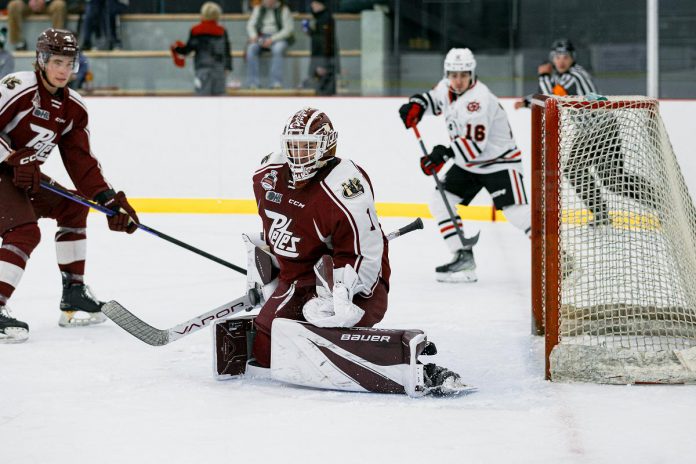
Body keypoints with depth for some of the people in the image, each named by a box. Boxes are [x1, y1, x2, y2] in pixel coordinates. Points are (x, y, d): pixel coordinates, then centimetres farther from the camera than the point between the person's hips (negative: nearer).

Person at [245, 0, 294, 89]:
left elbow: (289, 29, -8)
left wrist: (272, 39, -18)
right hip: (261, 37, 3)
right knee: (251, 49, -29)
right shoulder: (258, 9, 14)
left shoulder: (283, 10, 0)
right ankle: (253, 83, -30)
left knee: (277, 49, -37)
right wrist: (253, 36, -11)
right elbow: (250, 24, 12)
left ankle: (276, 83, -39)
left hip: (279, 38, -3)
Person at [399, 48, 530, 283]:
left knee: (516, 212, -20)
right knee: (440, 202, 2)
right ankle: (464, 257, 5)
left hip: (499, 161, -9)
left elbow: (475, 145, -33)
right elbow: (432, 99, 24)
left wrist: (445, 153, -43)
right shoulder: (446, 88, -2)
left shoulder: (478, 100, -27)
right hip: (468, 164, 9)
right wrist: (416, 105, 3)